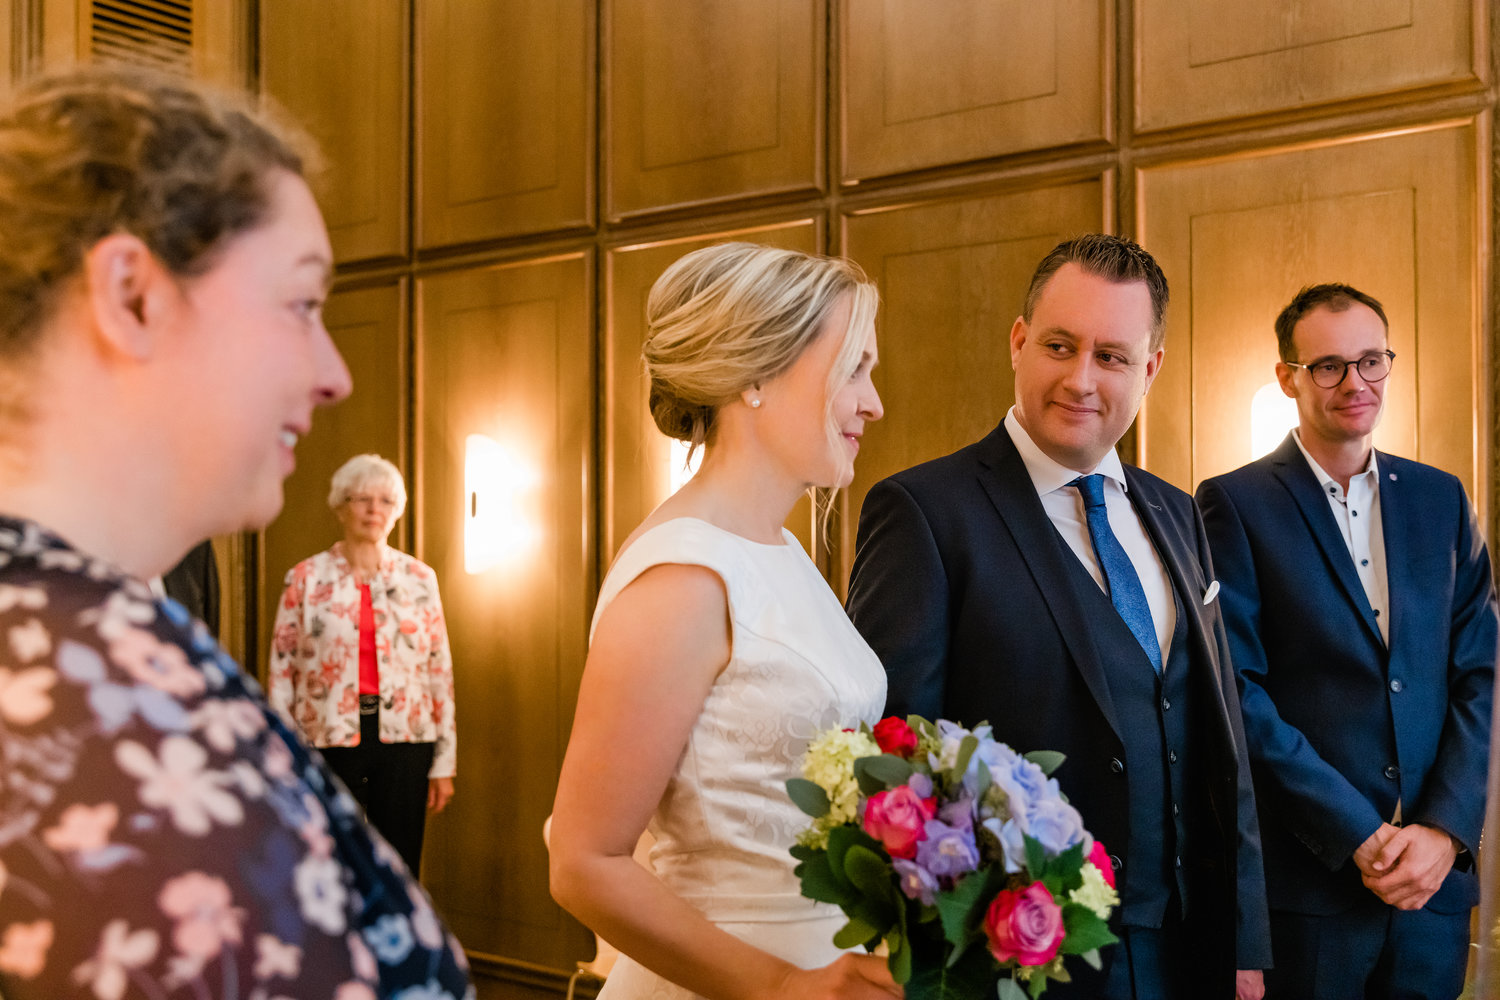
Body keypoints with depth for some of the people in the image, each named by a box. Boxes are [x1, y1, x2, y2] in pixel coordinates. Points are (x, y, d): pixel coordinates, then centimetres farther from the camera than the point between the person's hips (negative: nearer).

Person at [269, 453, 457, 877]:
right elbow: (281, 670, 2)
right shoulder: (306, 578, 2)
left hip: (404, 744, 1)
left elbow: (440, 670, 6)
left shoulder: (420, 578, 6)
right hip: (328, 742, -1)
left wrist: (444, 762, 4)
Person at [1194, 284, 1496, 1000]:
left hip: (1435, 877, 4)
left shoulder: (1441, 499, 10)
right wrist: (1358, 837, -14)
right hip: (1305, 883, -4)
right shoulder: (1235, 505, -5)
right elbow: (1239, 693, -11)